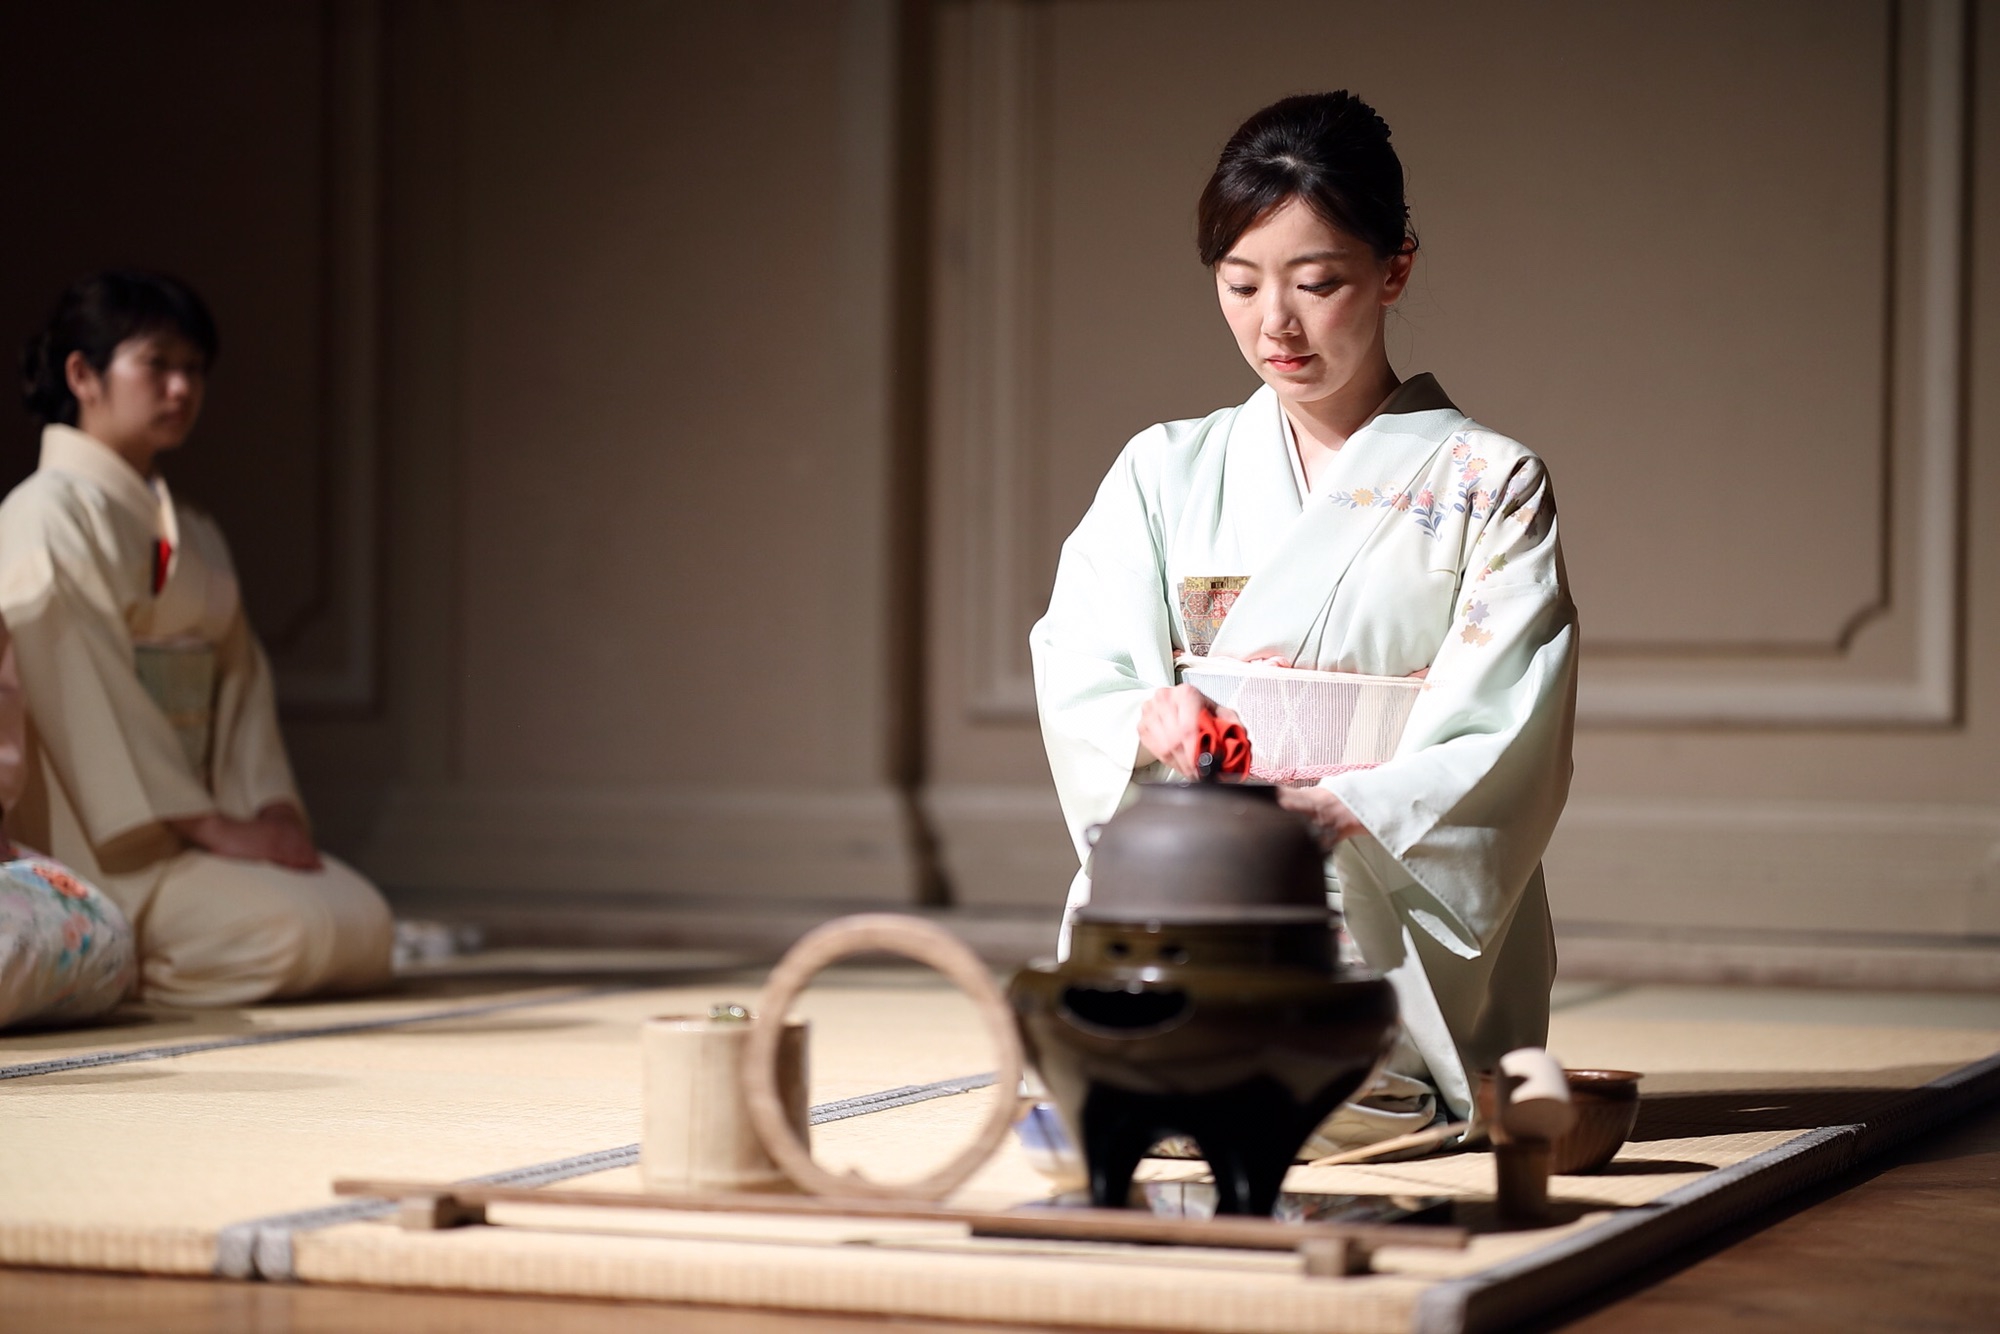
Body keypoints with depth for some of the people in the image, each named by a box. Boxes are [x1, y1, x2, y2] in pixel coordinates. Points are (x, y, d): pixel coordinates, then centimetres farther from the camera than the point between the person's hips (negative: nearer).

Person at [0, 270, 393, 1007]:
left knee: (363, 927, -10)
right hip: (92, 842, -8)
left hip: (188, 822, 8)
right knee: (294, 928, -25)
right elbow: (84, 698, -16)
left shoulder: (193, 535, 19)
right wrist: (208, 825, -18)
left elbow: (239, 679, 12)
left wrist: (269, 810, -5)